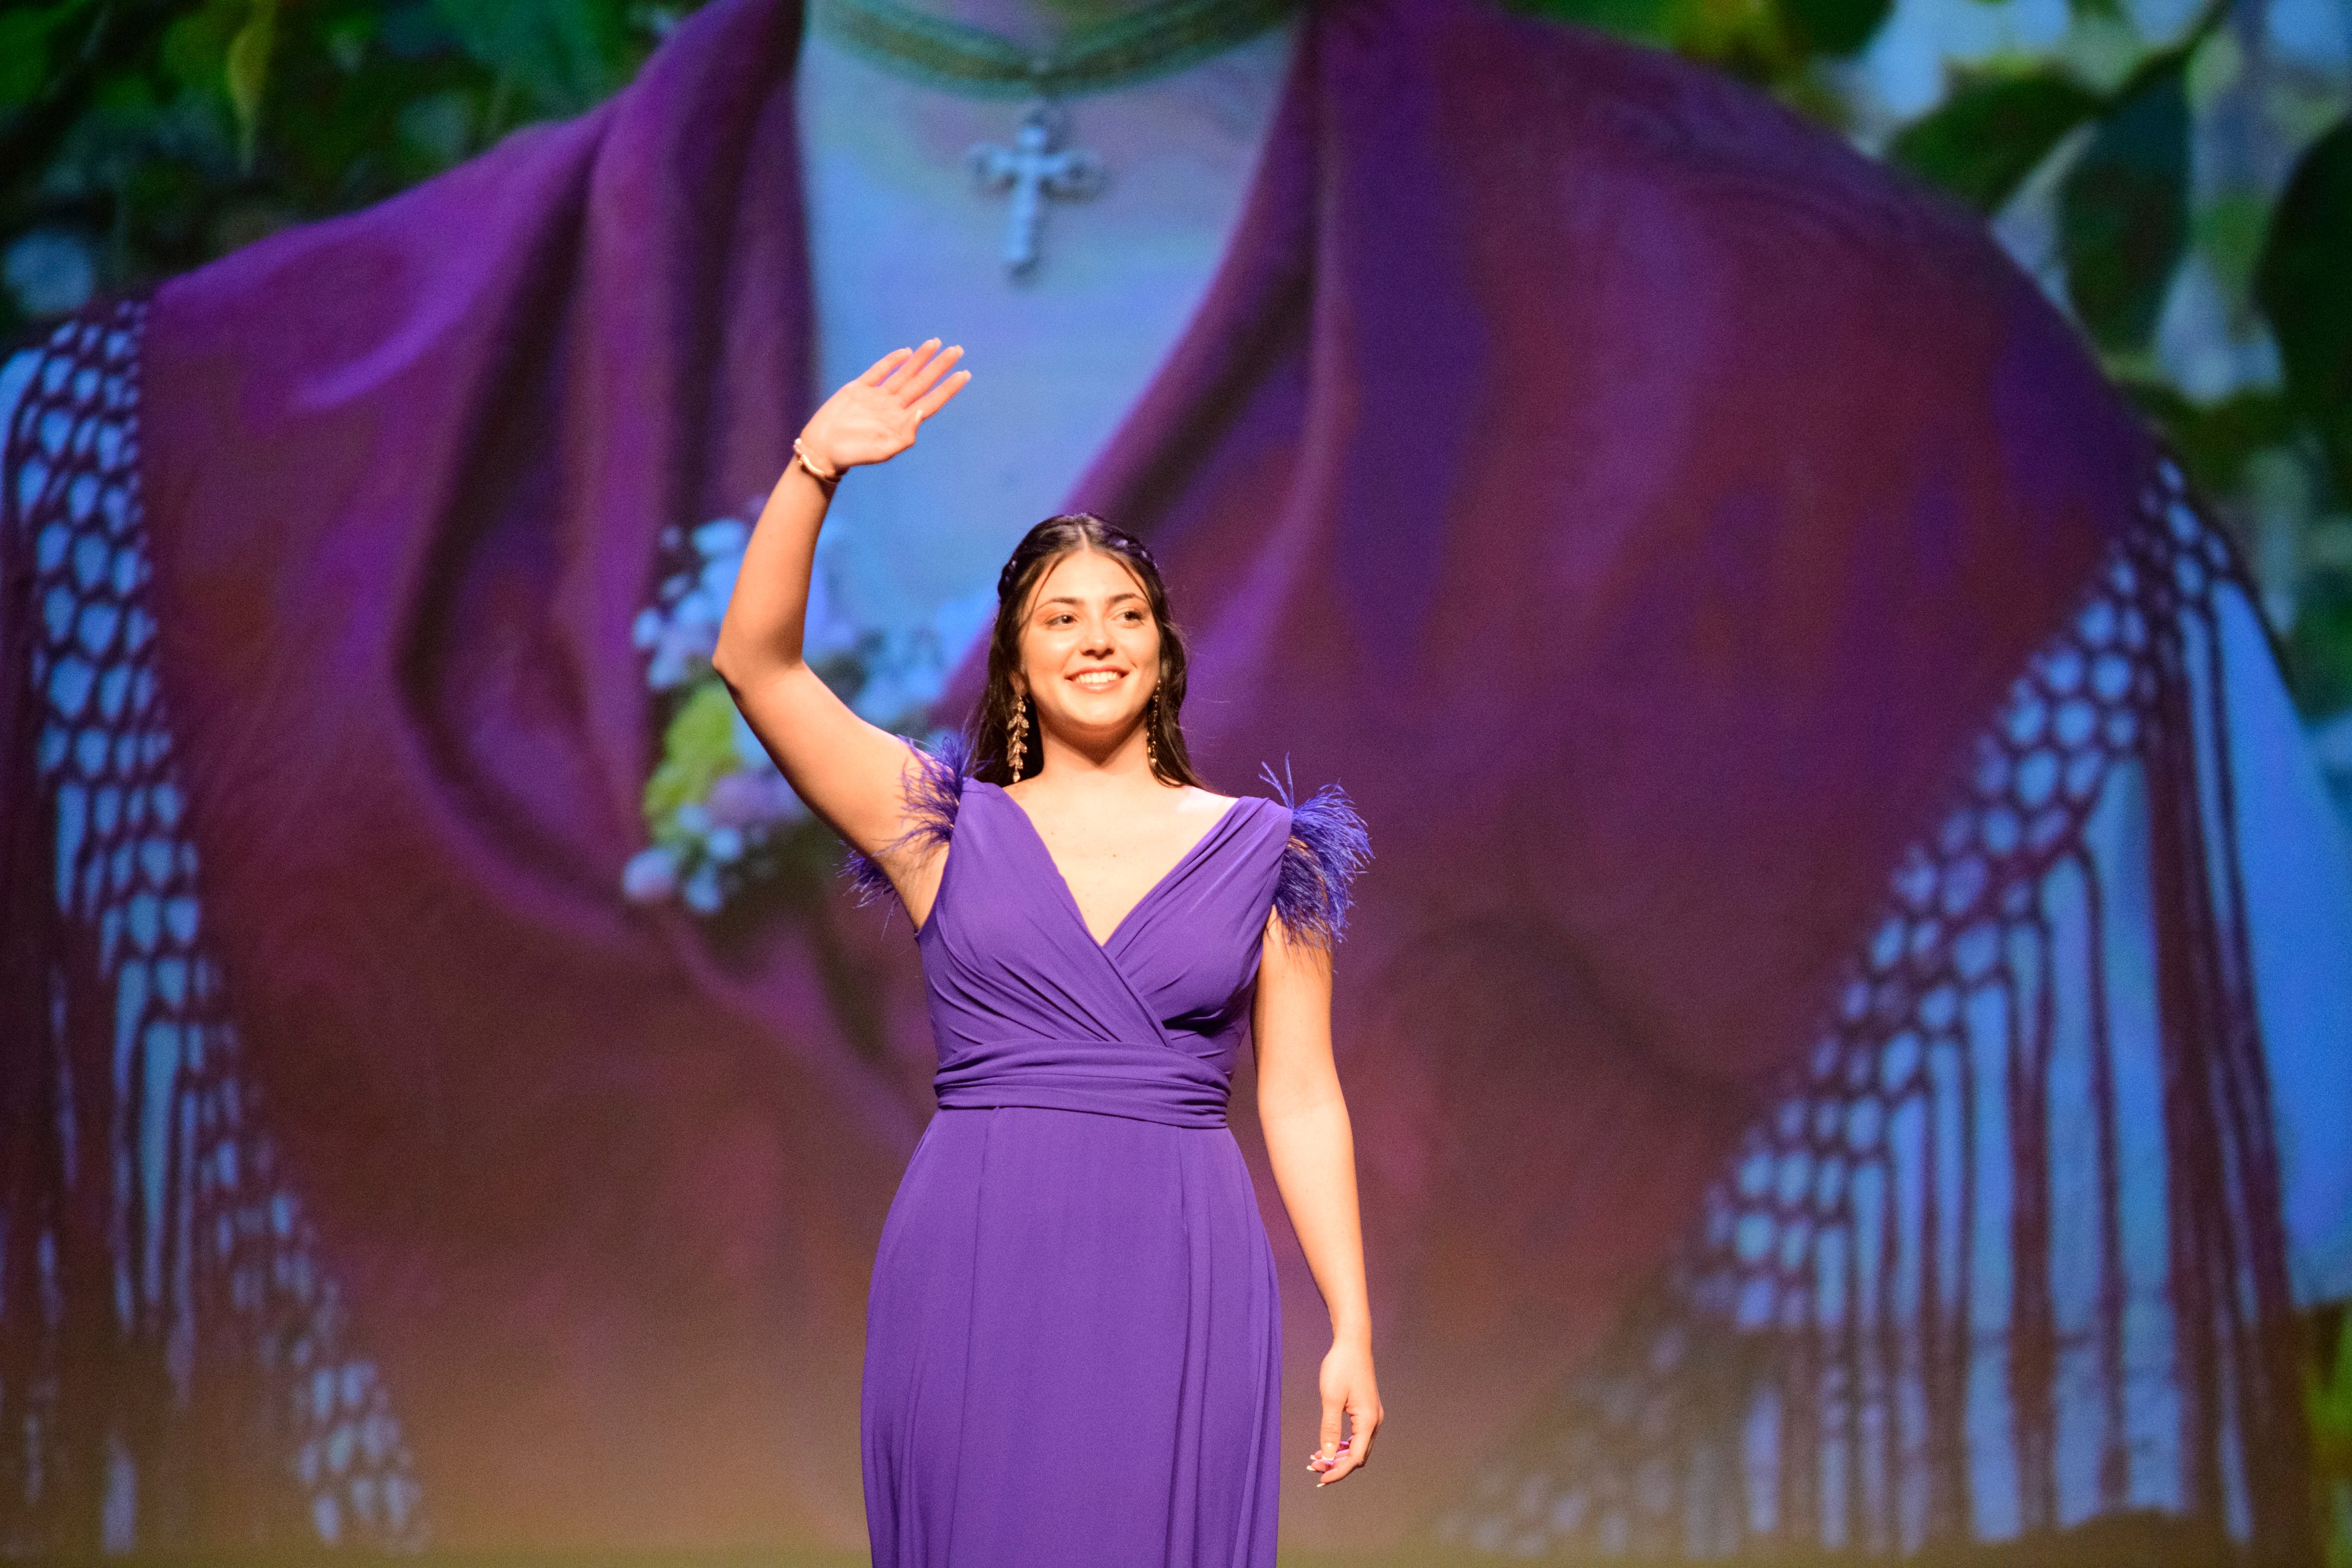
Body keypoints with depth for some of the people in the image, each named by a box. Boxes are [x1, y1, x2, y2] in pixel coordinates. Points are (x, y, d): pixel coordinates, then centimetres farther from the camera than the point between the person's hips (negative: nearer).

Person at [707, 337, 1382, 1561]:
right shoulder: (952, 833, 9)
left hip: (1178, 1278, 0)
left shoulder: (1262, 853, 10)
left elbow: (1302, 1102, 9)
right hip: (977, 1274, 0)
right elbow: (755, 664, 1)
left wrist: (1353, 1328, 3)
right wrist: (816, 466, -9)